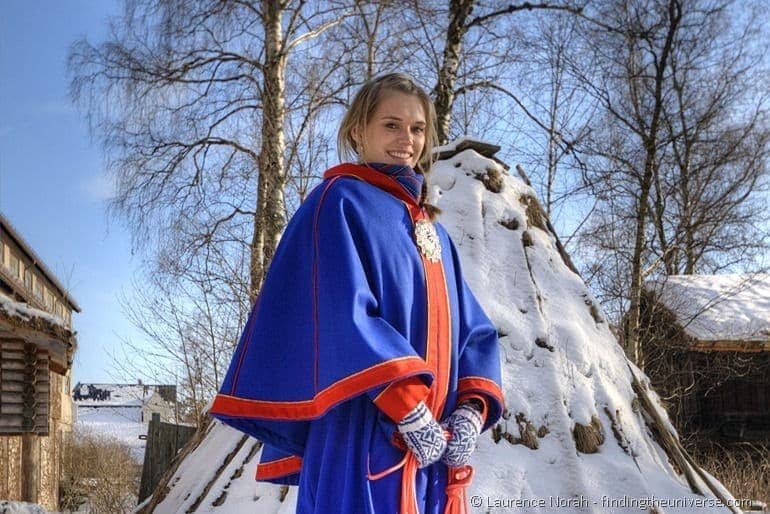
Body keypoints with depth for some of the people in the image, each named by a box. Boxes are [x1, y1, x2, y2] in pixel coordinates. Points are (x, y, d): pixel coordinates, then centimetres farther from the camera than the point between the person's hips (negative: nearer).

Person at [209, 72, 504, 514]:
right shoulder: (339, 202, -2)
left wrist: (472, 408, -3)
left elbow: (472, 328, 15)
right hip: (368, 443, -7)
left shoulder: (433, 231, 20)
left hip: (437, 449, 7)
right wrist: (411, 413, -20)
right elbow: (339, 316, -15)